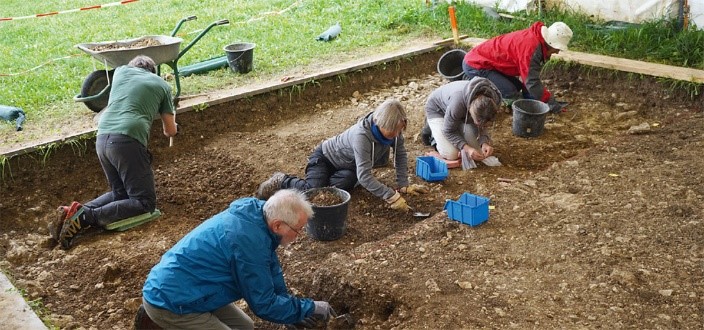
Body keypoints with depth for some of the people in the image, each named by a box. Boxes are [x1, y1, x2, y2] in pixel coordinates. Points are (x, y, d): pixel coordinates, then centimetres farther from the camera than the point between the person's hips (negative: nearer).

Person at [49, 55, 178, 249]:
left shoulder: (121, 71, 24)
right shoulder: (162, 85, 16)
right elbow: (170, 131, 23)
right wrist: (171, 123, 47)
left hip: (102, 138, 6)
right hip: (127, 140, -6)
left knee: (120, 193, 22)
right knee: (145, 202, 1)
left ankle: (76, 213, -1)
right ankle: (86, 217, -16)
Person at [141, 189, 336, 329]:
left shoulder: (257, 214, -1)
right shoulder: (249, 241, -28)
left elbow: (271, 271, 12)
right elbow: (264, 304, -18)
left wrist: (295, 313, 12)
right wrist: (309, 308, -7)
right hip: (171, 302, -10)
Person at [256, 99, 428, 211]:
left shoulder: (392, 129, -20)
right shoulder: (362, 135, -40)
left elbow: (401, 155, -5)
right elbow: (364, 176, -44)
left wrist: (404, 186, -13)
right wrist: (392, 196, -46)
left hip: (348, 165, 7)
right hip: (325, 157, -7)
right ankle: (282, 181, 0)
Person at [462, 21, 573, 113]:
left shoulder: (536, 38, 3)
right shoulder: (530, 46, -28)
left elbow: (531, 73, 10)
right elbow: (532, 81, -26)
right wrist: (551, 102, -18)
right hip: (475, 66, -10)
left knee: (517, 86, 15)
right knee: (511, 94, -19)